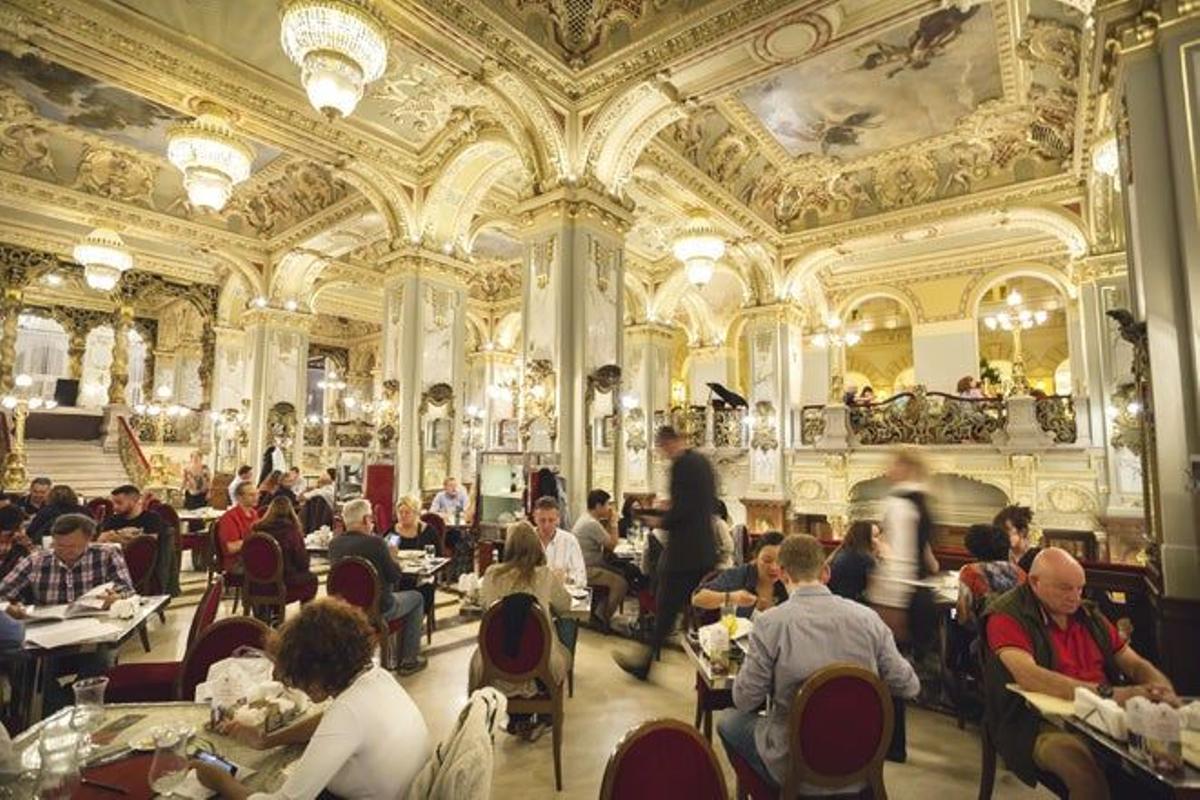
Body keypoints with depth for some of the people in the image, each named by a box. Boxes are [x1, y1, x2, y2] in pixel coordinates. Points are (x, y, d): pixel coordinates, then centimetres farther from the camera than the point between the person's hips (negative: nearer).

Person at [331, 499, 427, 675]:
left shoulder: (334, 543, -6)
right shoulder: (375, 542, -24)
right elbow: (396, 577, -14)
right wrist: (391, 557, 3)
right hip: (377, 610, -6)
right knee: (416, 598, 20)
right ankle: (409, 660, 19)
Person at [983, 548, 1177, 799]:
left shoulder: (1088, 615, 16)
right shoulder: (1007, 616, -9)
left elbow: (1136, 664, 18)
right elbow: (1029, 677, -23)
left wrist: (1163, 691, -5)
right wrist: (1108, 693, -28)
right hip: (1042, 723, -7)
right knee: (1083, 764, -35)